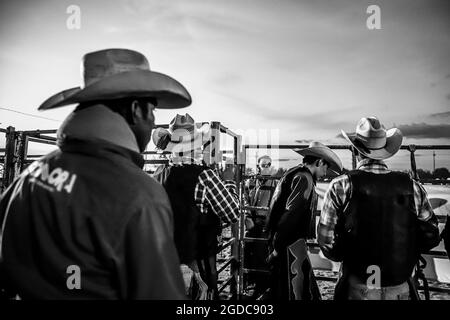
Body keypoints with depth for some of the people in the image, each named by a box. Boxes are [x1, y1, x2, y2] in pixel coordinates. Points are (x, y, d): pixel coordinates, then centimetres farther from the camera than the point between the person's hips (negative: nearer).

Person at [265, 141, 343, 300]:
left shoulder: (293, 173, 17)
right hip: (291, 245, -10)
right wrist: (278, 249, -18)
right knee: (298, 292, 0)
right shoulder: (304, 178, -13)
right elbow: (290, 214, -21)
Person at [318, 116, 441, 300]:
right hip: (400, 289, 2)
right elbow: (431, 237, 1)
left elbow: (327, 243, -13)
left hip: (357, 290, -2)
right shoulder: (412, 187, -7)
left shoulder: (340, 186, -14)